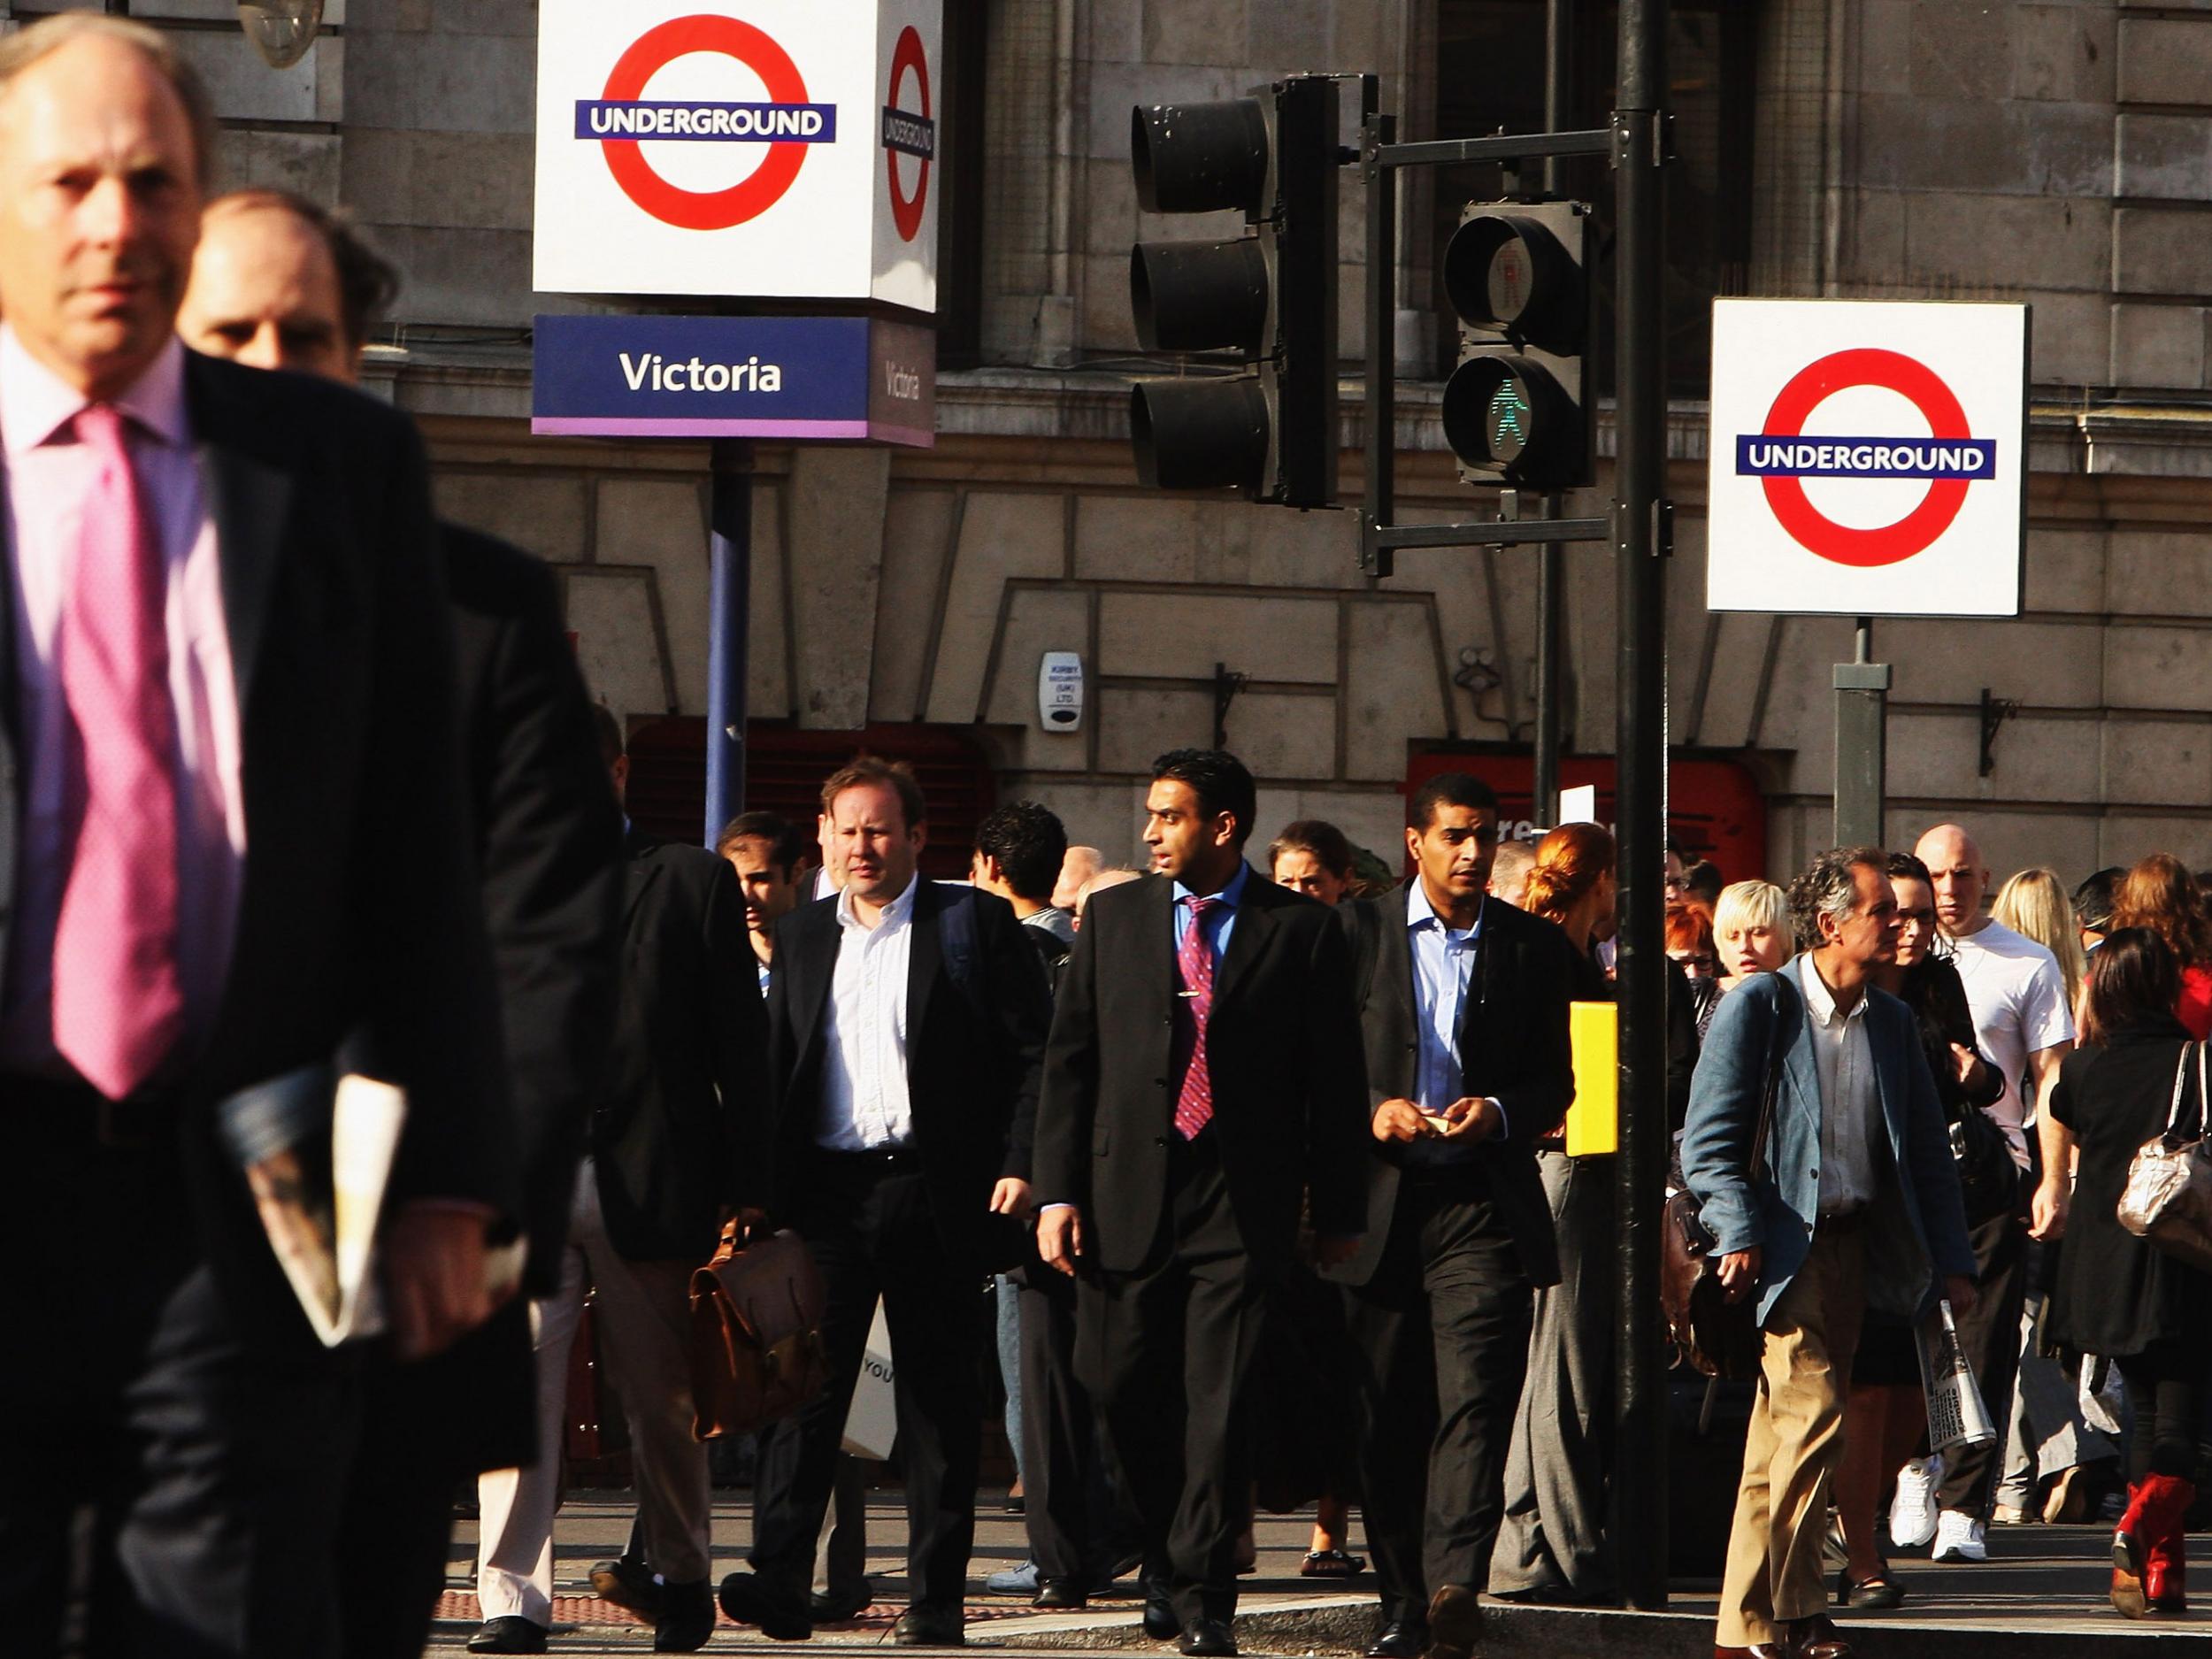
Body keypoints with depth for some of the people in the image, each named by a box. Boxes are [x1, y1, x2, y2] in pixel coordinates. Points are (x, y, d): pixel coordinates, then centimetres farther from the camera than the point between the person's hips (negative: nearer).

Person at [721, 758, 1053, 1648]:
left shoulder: (975, 923, 4)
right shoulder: (800, 936, 16)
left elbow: (1034, 1054, 1)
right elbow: (775, 1067, 17)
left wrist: (1021, 1164, -10)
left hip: (933, 1195, -2)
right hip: (825, 1190, 2)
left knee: (939, 1397, 2)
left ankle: (935, 1599, 6)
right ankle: (780, 1580, -14)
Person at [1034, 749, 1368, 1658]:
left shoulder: (1304, 932, 2)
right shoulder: (1112, 917, 11)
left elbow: (1334, 1082, 4)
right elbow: (1068, 1061, 9)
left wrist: (1339, 1215, 2)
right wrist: (1057, 1190, 1)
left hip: (1242, 1205, -3)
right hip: (1128, 1195, 3)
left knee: (1220, 1403, -6)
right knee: (1127, 1390, 4)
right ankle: (1167, 1560, 25)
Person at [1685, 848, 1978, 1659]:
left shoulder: (1894, 1022, 13)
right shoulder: (1760, 1005, -5)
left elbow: (1928, 1151, 16)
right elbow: (1710, 1138, -8)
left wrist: (1952, 1259, 8)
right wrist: (1741, 1235, -18)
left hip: (1858, 1245, 6)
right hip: (1785, 1246, -6)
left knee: (1783, 1439, 9)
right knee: (1812, 1418, -16)